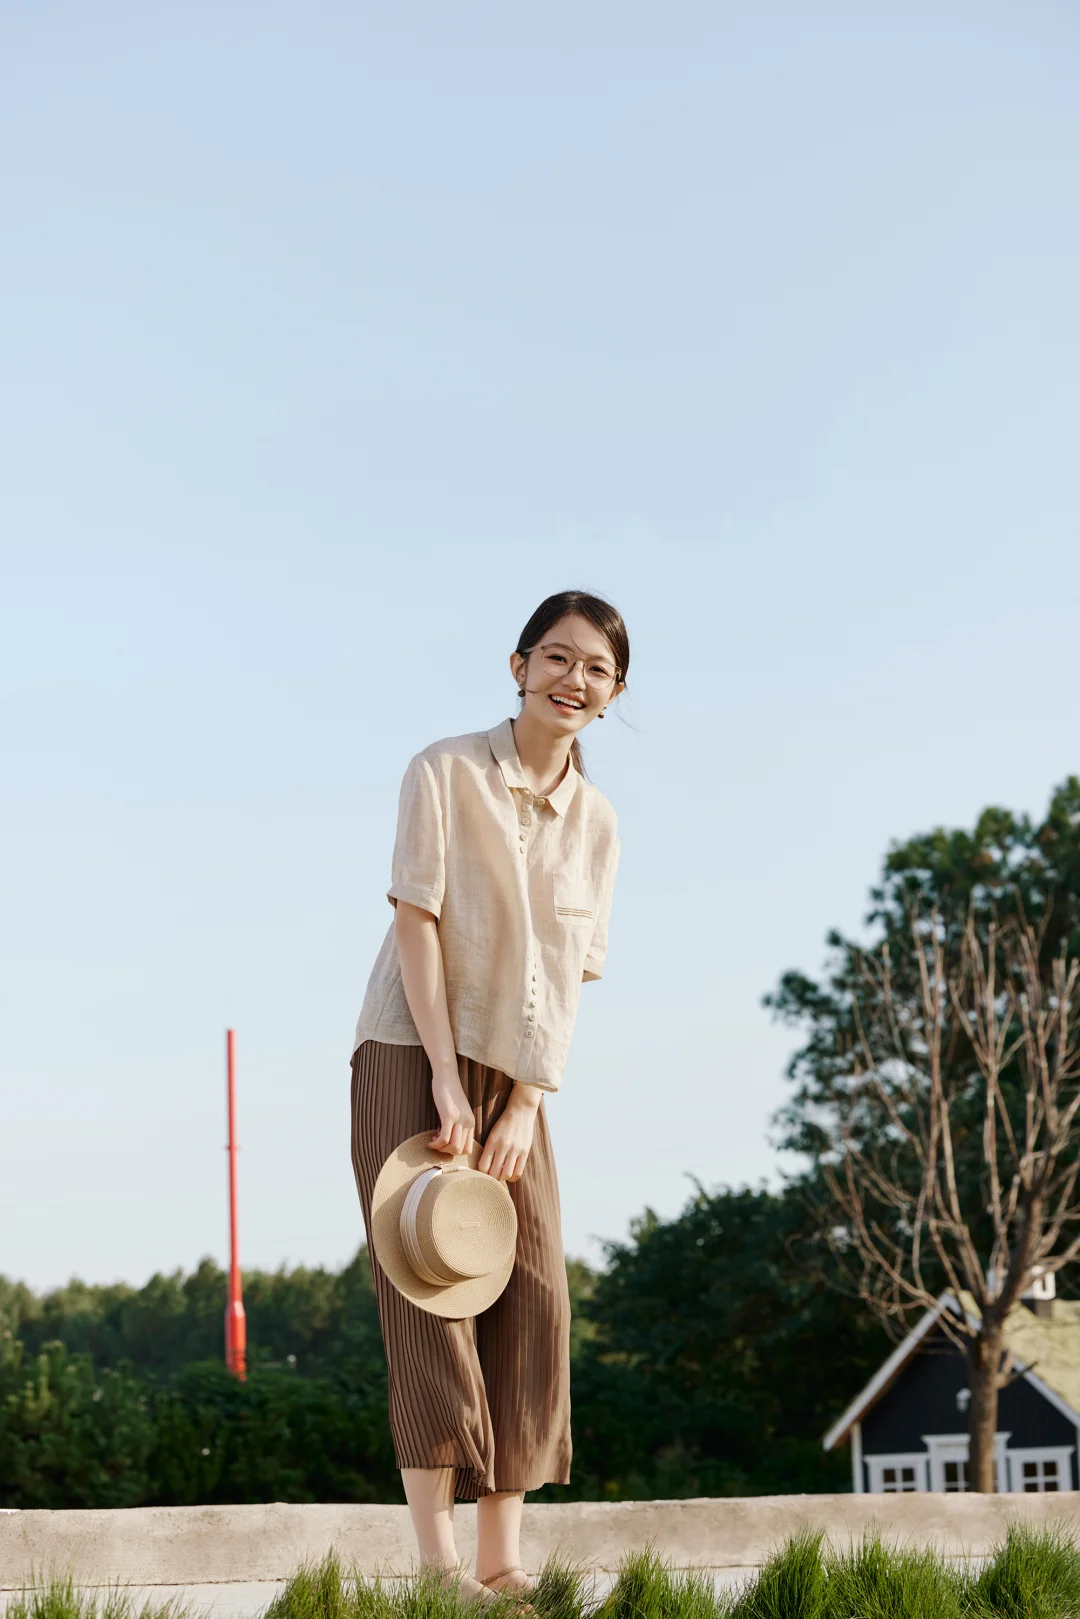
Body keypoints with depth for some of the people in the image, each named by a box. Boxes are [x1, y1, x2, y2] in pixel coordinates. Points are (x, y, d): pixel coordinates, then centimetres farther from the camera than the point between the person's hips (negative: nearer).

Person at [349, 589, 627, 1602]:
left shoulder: (596, 824, 8)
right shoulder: (447, 772, -7)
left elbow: (571, 973, 5)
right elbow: (416, 918, -12)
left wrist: (528, 1104, -6)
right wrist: (447, 1079, -18)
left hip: (516, 1077, 5)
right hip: (413, 1059, -5)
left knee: (532, 1299, -3)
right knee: (431, 1292, -11)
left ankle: (502, 1560, -1)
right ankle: (437, 1564, -14)